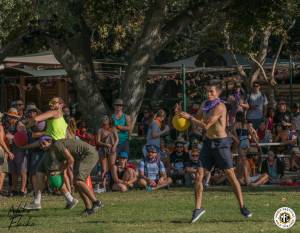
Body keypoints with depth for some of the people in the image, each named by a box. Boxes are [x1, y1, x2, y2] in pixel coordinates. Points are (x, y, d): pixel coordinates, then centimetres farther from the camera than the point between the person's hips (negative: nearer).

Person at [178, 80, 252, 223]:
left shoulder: (220, 107, -18)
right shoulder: (205, 105, 6)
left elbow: (205, 125, -21)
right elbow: (197, 120, 18)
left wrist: (189, 117, -16)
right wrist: (183, 114, 3)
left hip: (221, 143, -6)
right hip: (208, 143, 6)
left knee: (231, 175, -4)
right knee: (199, 175, -2)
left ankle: (242, 207, 5)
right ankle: (198, 208, 5)